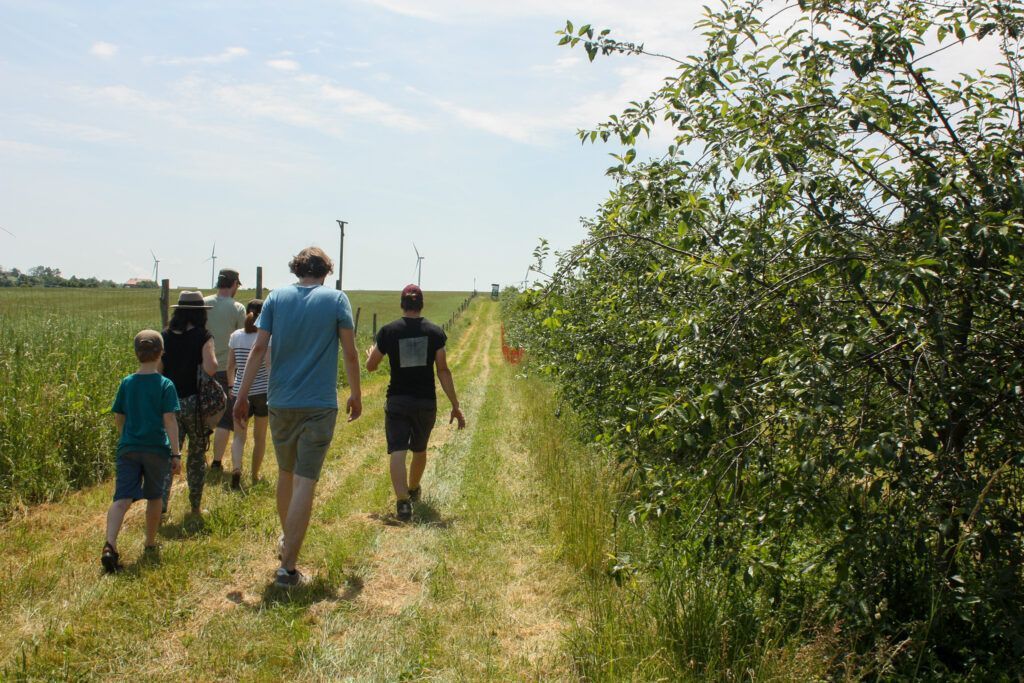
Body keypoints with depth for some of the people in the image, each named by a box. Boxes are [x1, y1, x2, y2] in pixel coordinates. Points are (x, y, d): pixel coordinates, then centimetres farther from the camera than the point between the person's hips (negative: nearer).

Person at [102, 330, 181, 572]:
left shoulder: (126, 383, 5)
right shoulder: (165, 385, -7)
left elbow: (118, 418, 12)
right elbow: (170, 420, -12)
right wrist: (176, 453, -10)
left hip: (128, 449, 2)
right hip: (156, 449, -2)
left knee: (122, 498, -3)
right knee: (154, 497, 16)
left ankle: (110, 544, -23)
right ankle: (150, 543, 30)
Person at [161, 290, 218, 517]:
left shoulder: (166, 336, 3)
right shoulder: (203, 336, -9)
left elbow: (157, 369, 3)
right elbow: (210, 369, -20)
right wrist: (210, 358, 0)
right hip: (195, 402, -3)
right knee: (197, 455, 12)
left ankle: (160, 503, -7)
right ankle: (195, 506, 20)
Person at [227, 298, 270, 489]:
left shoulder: (235, 336, 1)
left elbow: (230, 367, 7)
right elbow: (270, 368, -15)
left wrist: (232, 386, 22)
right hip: (262, 391, -2)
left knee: (239, 436, 7)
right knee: (260, 436, 14)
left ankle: (236, 469, -19)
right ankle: (255, 475, 25)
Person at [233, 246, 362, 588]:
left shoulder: (276, 297, 3)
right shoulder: (337, 299, -2)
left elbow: (258, 348, -2)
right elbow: (350, 353, -1)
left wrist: (243, 394, 2)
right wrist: (356, 394, 11)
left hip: (281, 402, 3)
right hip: (319, 405, -3)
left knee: (286, 474, 21)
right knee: (306, 482, -3)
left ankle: (286, 541, 40)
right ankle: (288, 566, -5)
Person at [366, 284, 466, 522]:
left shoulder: (388, 331, -3)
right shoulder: (435, 332, -3)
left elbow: (371, 366, 7)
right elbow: (443, 371, -6)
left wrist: (370, 353, 31)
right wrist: (455, 406, -2)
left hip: (397, 401, -2)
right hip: (426, 402, 2)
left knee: (397, 451, -6)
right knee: (419, 449, 21)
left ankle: (403, 501, -23)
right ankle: (413, 491, 43)